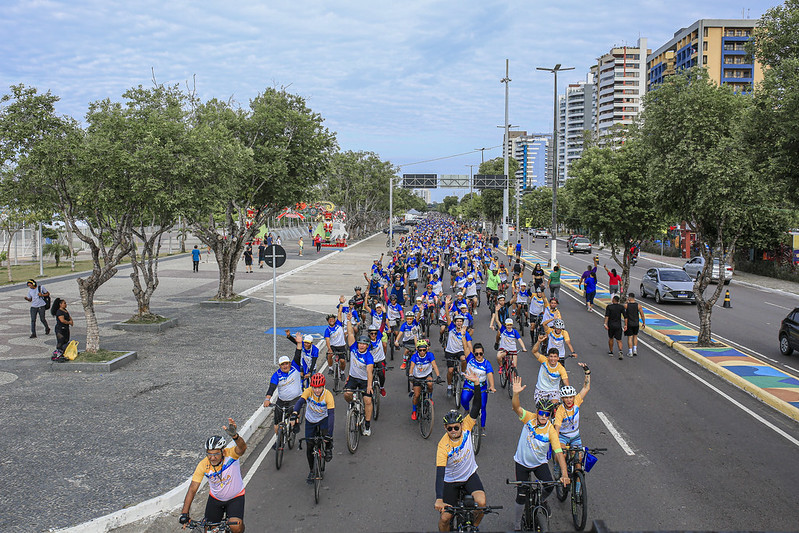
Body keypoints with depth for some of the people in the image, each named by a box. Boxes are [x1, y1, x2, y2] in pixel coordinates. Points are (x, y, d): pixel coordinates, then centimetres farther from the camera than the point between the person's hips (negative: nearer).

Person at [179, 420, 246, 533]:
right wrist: (184, 513, -26)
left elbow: (242, 448, -51)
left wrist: (235, 436, -73)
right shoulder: (203, 465, -21)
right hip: (215, 498, 3)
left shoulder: (230, 454, -28)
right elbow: (192, 489, -18)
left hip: (235, 497, -3)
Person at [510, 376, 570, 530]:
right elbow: (516, 407, -34)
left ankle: (542, 500, 16)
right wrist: (516, 393, -54)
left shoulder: (551, 431, -19)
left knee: (549, 486, -21)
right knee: (521, 494, 0)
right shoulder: (529, 418, -17)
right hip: (522, 462, 0)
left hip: (540, 463, 0)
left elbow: (559, 453, -23)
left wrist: (564, 474, -34)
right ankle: (517, 523, 25)